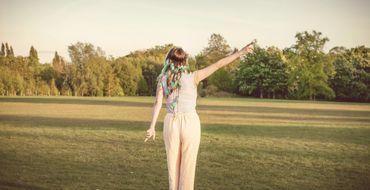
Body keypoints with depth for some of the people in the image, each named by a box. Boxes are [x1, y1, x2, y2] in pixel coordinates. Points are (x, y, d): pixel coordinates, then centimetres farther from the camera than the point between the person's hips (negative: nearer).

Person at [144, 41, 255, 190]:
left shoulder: (162, 79, 0)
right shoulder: (192, 77, -6)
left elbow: (158, 103, -10)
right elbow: (218, 65, -9)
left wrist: (152, 127, -13)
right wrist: (240, 52, -8)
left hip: (171, 123, 2)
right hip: (190, 124, -2)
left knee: (173, 164, 14)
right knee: (188, 165, 6)